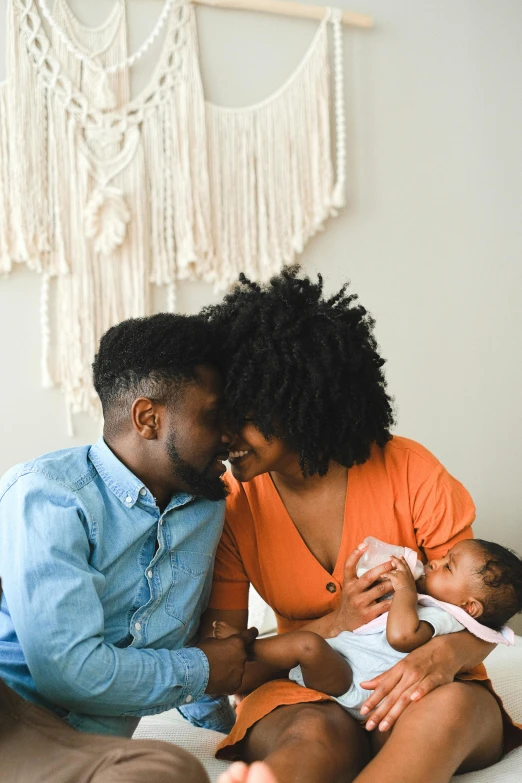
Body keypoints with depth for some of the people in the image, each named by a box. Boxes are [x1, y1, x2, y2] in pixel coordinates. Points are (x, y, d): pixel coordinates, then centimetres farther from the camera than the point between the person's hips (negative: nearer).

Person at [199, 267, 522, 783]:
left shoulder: (407, 470, -10)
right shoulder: (231, 505, -6)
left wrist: (445, 654, -27)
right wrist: (332, 625, -19)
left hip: (418, 687, 0)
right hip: (303, 695, 1)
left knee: (450, 707, -37)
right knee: (319, 735, -37)